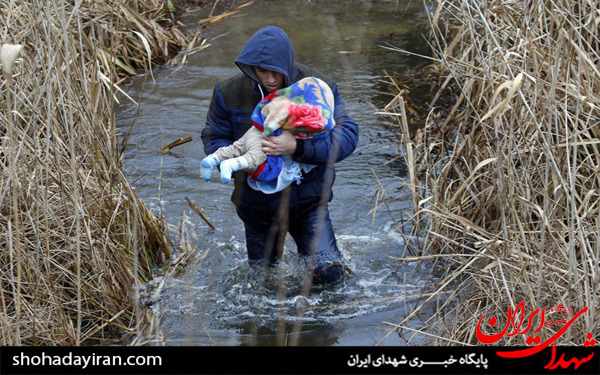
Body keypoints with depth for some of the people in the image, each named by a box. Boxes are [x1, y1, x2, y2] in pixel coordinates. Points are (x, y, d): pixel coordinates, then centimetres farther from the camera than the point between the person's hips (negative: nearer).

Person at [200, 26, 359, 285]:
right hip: (257, 203, 2)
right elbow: (213, 138, -1)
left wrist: (298, 147, -36)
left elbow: (347, 135, -21)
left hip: (306, 199, -2)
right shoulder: (230, 93, -11)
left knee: (328, 273, -13)